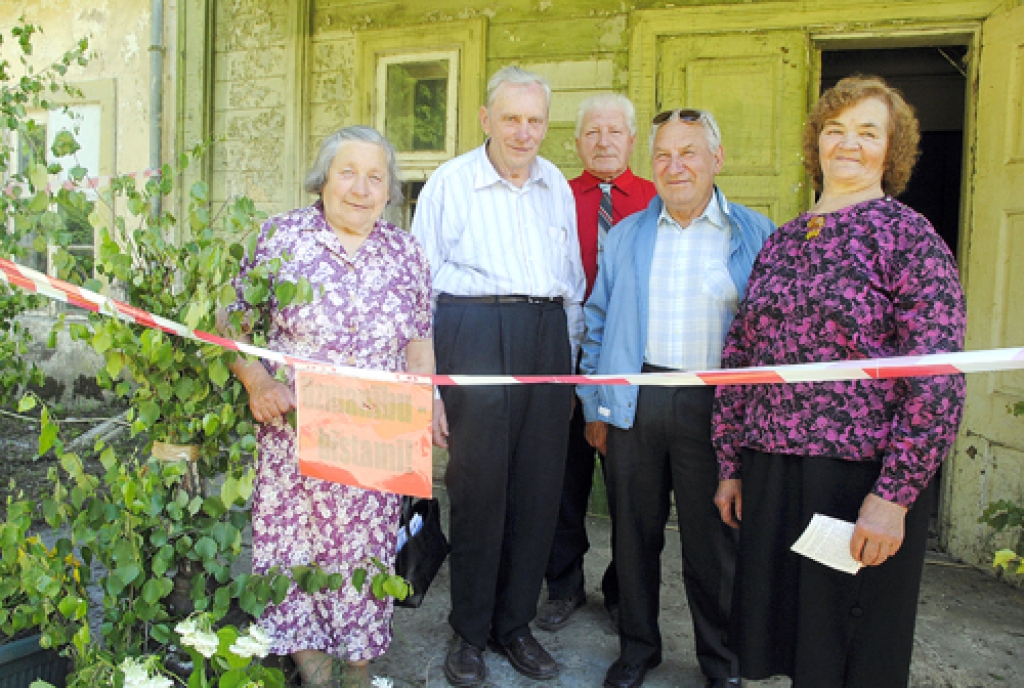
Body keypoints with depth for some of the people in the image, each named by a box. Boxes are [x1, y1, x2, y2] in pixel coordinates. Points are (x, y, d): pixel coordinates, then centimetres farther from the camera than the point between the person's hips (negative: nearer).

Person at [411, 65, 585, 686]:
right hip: (476, 336, -4)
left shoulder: (556, 185, 14)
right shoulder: (450, 183, 2)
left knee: (540, 488, 7)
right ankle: (470, 633, 20)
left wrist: (569, 364, 16)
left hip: (548, 337, 5)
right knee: (478, 486, 1)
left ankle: (515, 624, 25)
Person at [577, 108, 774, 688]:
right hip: (634, 402, 3)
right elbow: (598, 323, 12)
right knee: (635, 533, 12)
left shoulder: (756, 235, 3)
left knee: (713, 539, 8)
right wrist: (595, 407, 7)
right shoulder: (626, 237, 11)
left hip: (714, 406, -2)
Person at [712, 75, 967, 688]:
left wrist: (895, 495, -17)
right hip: (770, 474, 5)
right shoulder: (782, 242, 10)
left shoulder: (907, 236, -5)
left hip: (862, 478, -5)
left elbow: (938, 379, -12)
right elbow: (739, 356, 12)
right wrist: (731, 466, 11)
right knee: (775, 637, 16)